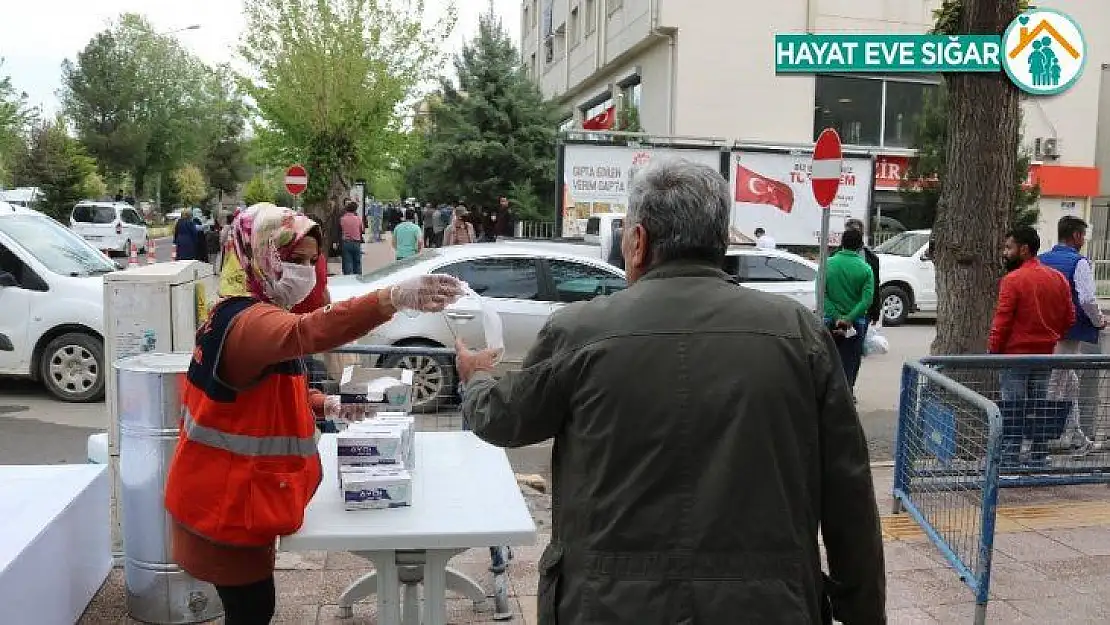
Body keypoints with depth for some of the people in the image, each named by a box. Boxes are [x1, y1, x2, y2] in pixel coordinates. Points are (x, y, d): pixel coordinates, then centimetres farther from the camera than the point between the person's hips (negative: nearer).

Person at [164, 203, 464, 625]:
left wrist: (323, 404, 1)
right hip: (225, 503, -10)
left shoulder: (245, 314, 9)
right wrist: (393, 298, -63)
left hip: (230, 493, 10)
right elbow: (307, 333, -49)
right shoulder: (249, 321, -25)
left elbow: (273, 386, 21)